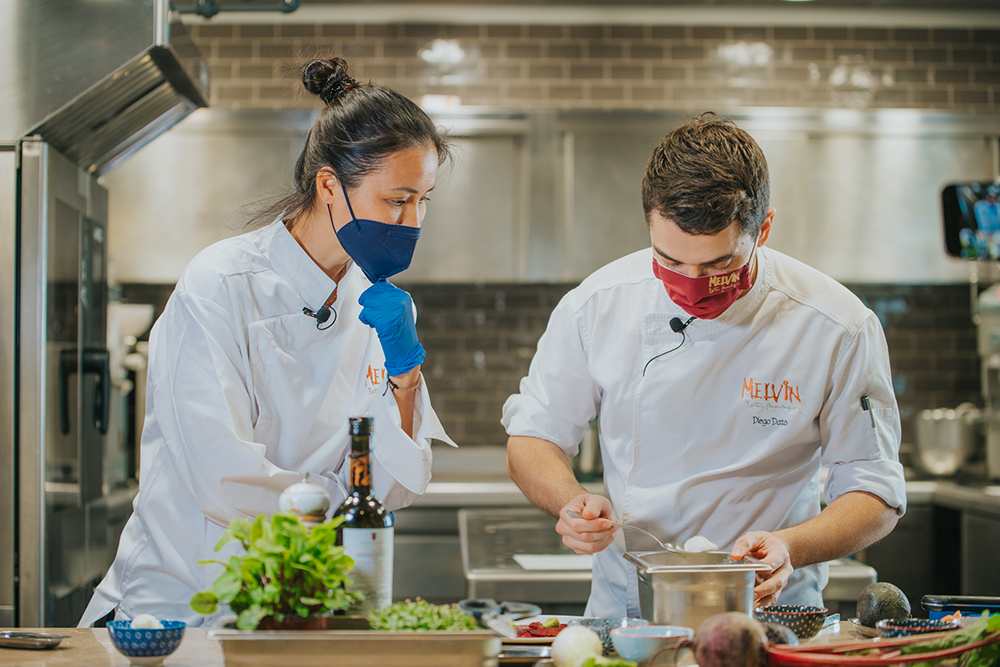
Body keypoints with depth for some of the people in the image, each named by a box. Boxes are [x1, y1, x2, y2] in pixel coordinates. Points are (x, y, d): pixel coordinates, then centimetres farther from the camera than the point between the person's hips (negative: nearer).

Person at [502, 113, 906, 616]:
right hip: (622, 608, 0)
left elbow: (875, 496, -4)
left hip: (767, 610, 0)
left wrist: (790, 548, -23)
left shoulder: (841, 330, -11)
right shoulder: (598, 305, -6)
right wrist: (573, 502, -15)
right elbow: (532, 437, 6)